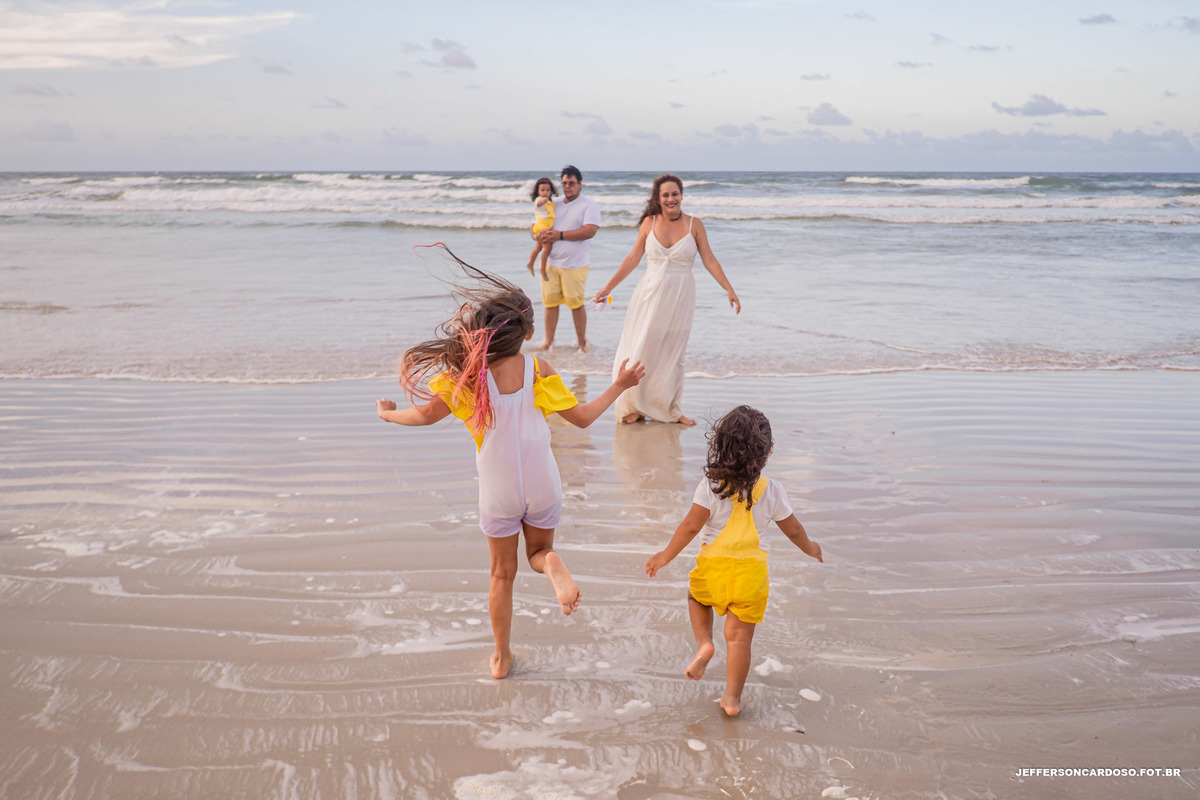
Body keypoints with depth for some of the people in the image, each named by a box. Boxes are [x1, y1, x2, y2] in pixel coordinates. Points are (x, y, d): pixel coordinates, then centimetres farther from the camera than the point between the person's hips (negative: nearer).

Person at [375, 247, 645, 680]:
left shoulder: (467, 373, -16)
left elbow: (427, 413, -8)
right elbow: (582, 417, -9)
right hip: (542, 486, 0)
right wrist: (620, 386, 5)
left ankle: (502, 657, 27)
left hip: (498, 493, 0)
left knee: (502, 574, 18)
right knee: (539, 550, 25)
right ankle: (552, 565, -13)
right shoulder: (537, 370, -14)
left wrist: (388, 414, 12)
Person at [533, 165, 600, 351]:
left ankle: (582, 343, 15)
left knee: (576, 304, 2)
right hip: (551, 263, 5)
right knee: (550, 302, 5)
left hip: (574, 265, -5)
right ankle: (548, 342, 15)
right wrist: (539, 236, -6)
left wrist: (560, 235, -15)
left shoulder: (589, 205, -3)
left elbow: (590, 231, -18)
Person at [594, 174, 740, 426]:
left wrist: (729, 289, -7)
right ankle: (635, 406, 14)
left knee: (671, 353, 7)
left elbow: (709, 260, 0)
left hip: (679, 296, 0)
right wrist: (608, 287, 6)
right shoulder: (649, 223, 0)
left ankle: (671, 409, 17)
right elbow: (633, 258, 6)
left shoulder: (694, 225, -3)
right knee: (641, 350, 1)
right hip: (650, 294, 0)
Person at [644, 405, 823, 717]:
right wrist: (810, 547, 28)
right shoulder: (772, 491, -4)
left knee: (696, 597, 32)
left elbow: (691, 525, -12)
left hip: (714, 566, -1)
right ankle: (732, 698, 16)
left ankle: (704, 643, 9)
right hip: (752, 571, 1)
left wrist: (666, 555, 1)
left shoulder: (711, 485, -12)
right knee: (739, 637, 10)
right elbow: (793, 529, 7)